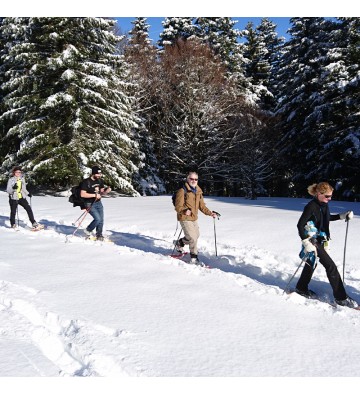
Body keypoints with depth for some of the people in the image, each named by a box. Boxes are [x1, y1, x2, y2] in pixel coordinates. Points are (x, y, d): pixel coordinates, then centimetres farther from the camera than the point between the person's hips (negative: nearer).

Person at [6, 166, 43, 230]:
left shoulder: (22, 178, 7)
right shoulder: (11, 180, -8)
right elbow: (8, 190, -12)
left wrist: (28, 193, 16)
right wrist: (13, 188, -30)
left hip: (22, 197, 4)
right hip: (14, 198, -4)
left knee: (29, 209, -5)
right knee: (13, 212, 3)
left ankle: (34, 224, -2)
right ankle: (13, 226, 22)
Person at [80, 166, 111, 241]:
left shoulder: (100, 181, 4)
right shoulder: (86, 182, -16)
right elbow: (82, 194, -20)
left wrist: (106, 191, -11)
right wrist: (94, 195, -23)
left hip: (98, 203, 7)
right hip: (90, 204, -7)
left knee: (101, 220, 5)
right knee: (97, 218, -16)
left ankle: (99, 235, 20)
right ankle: (88, 231, 8)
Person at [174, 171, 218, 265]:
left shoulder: (198, 191, 7)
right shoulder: (182, 191, -15)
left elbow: (202, 206, 12)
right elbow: (178, 207, -17)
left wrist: (210, 213, 0)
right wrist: (185, 211, -37)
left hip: (194, 218, 8)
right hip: (185, 219, -8)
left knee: (196, 235, 22)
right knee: (193, 238, -11)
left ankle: (179, 243, 44)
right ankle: (194, 258, 9)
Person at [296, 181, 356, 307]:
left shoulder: (324, 204, 2)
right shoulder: (311, 206, -23)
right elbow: (300, 225, -21)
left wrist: (342, 216, 9)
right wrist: (306, 243, -26)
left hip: (321, 240, 9)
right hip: (313, 241, -9)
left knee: (312, 263, 20)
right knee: (331, 266, -8)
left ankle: (301, 288, 37)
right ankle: (341, 297, 0)